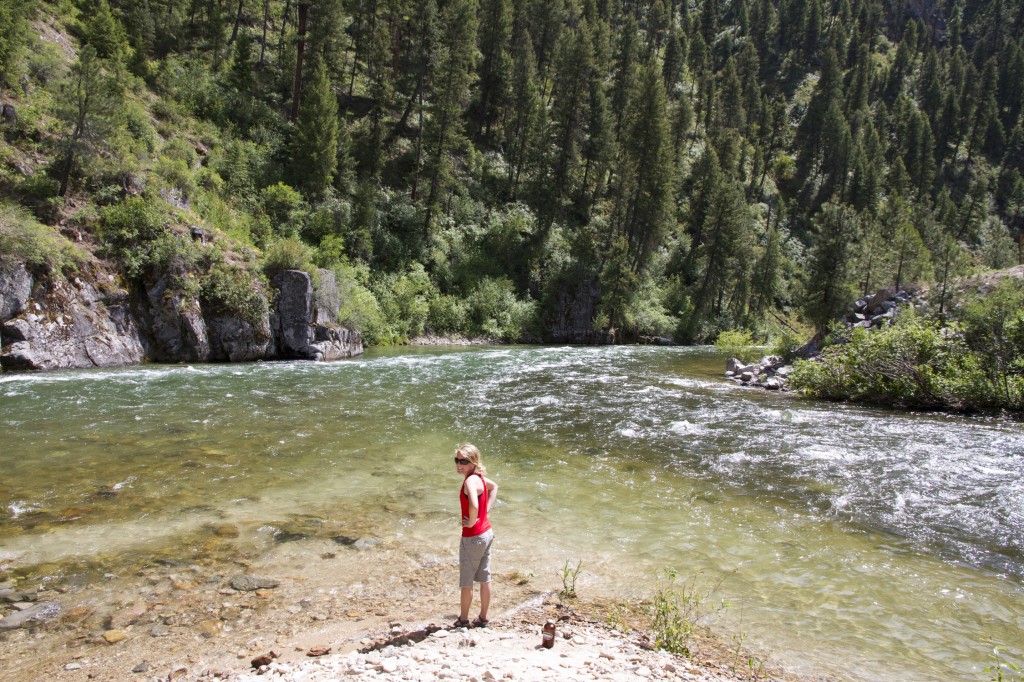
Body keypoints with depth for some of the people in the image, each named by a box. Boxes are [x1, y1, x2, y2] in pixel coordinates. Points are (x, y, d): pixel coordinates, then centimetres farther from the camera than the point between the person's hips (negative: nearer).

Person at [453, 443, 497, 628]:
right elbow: (494, 487, 23)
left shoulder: (470, 481, -24)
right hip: (487, 533, 9)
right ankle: (483, 618, 30)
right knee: (485, 578, 17)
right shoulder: (479, 476, 2)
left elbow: (474, 505, -42)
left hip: (473, 537, -9)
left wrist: (471, 522, -23)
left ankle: (463, 620, 24)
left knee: (466, 582, 9)